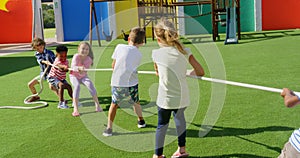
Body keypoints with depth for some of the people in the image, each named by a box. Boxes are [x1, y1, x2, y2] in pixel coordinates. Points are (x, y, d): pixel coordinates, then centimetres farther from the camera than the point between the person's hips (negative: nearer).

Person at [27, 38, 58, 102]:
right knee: (30, 84, 11)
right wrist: (45, 61, -45)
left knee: (51, 86, -32)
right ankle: (36, 96, 36)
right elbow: (40, 60, -22)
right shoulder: (37, 54, -1)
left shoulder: (49, 53, -15)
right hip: (43, 73, 7)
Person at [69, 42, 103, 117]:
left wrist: (82, 71, -45)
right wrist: (79, 68, -61)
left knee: (90, 84, -25)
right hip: (74, 76, -2)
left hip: (83, 76, 2)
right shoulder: (76, 56, -26)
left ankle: (97, 105, -13)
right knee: (77, 86, -30)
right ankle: (75, 109, -32)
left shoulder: (89, 59, -18)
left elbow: (85, 70, -22)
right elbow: (73, 67, -41)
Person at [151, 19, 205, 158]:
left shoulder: (156, 53, -9)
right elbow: (200, 72, -4)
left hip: (166, 98, -3)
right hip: (183, 97, 3)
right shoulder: (184, 51, -5)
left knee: (162, 125, 14)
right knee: (179, 117, 26)